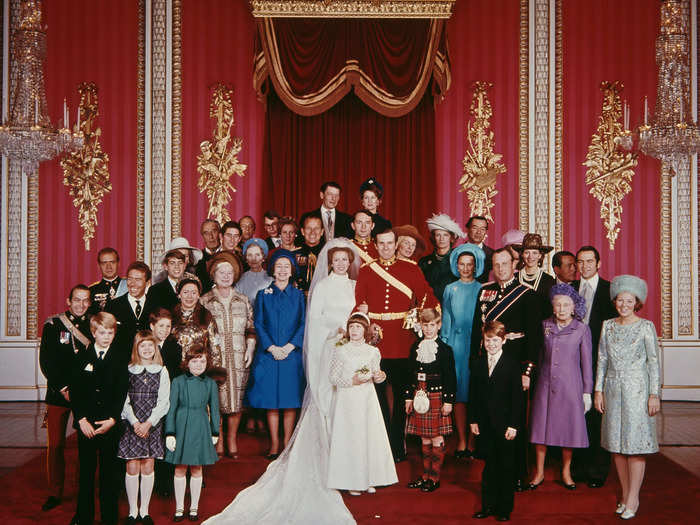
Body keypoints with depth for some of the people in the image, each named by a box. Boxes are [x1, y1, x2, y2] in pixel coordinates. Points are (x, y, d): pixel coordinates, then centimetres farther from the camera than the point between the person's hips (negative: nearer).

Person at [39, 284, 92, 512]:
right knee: (55, 445, 1)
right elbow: (46, 361, -2)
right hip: (59, 393, -1)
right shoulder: (53, 324, 3)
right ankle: (55, 493, 14)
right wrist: (63, 388, -8)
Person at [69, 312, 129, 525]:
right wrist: (81, 419, -9)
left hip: (110, 423, -1)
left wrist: (112, 419, -12)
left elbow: (122, 392, -1)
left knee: (109, 471, 5)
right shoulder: (82, 356, 4)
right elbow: (74, 390, 1)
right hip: (86, 423, 1)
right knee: (86, 470, 7)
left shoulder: (120, 358, 2)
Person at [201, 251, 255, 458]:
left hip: (239, 359, 2)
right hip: (214, 359, -2)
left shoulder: (243, 301, 12)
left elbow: (251, 329, 15)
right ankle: (218, 441, 10)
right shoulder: (204, 301, 4)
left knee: (236, 399, 3)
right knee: (217, 400, -3)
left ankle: (232, 440, 16)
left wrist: (250, 349, 2)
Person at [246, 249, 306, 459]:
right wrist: (272, 348, -10)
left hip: (292, 354, 0)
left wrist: (289, 347, -11)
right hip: (268, 354, 0)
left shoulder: (298, 295, 8)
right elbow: (258, 324, 2)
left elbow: (303, 324, 2)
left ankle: (287, 443, 11)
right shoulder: (263, 295, 7)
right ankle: (274, 444, 10)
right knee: (271, 402, 1)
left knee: (290, 401, 2)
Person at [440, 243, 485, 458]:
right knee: (458, 392, 0)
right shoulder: (450, 290, 10)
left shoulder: (481, 290, 6)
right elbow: (445, 319, 12)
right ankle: (461, 441, 5)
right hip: (456, 344, 1)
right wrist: (445, 344, 4)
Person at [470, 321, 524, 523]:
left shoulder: (512, 364, -6)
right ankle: (488, 506, 21)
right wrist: (473, 420, 4)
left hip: (505, 424, -3)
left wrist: (513, 425, -10)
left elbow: (516, 397, -7)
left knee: (506, 467, 6)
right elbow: (473, 394, 9)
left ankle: (505, 508, 16)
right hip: (485, 424, 3)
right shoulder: (478, 363, 7)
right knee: (489, 466, 11)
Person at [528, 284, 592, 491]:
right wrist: (538, 379, 12)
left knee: (568, 427, 4)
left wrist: (587, 392, 0)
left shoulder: (582, 329, -3)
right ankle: (539, 472, 17)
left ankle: (566, 471, 22)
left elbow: (586, 363, 0)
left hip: (570, 386, -2)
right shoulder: (545, 326, 4)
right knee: (541, 426, 4)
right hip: (545, 384, 2)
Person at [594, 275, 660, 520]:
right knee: (616, 444, 7)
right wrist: (599, 390, 7)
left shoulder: (645, 326, -2)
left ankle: (633, 499, 5)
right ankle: (625, 494, 18)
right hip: (613, 389, 4)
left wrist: (654, 394, -7)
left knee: (635, 443, -4)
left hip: (637, 389, -4)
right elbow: (602, 359, 11)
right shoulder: (608, 326, 8)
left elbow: (654, 362, -3)